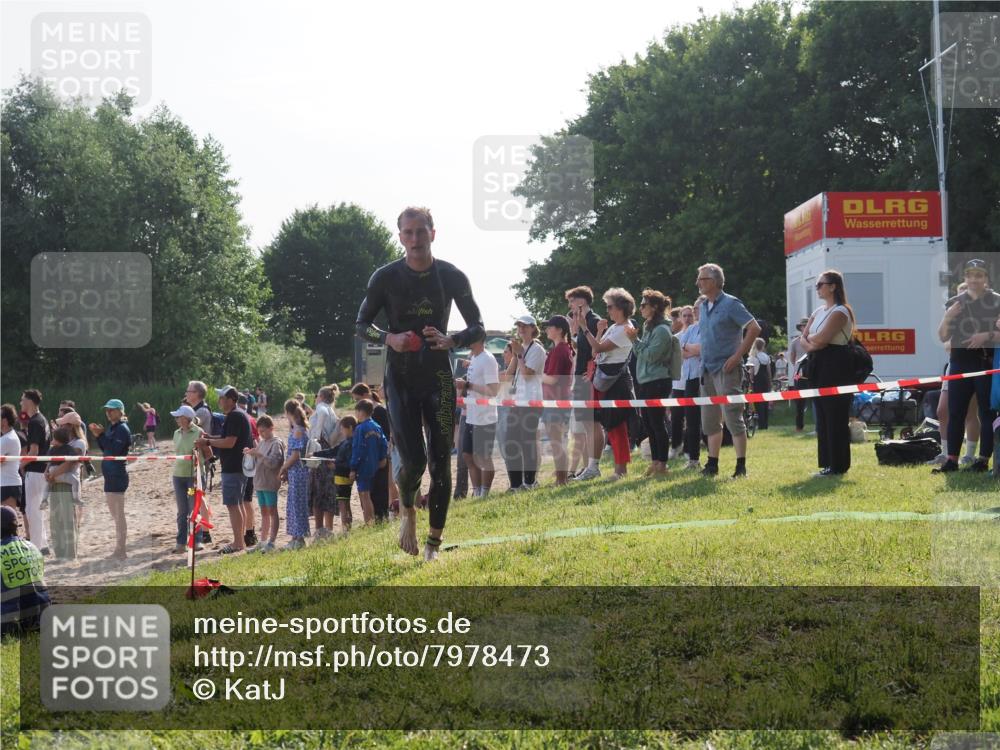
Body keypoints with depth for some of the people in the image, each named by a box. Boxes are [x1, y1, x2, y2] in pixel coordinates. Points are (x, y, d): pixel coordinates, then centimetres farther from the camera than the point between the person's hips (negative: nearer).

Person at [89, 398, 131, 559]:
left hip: (117, 475, -10)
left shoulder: (122, 429, -12)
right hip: (111, 475, 10)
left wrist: (101, 435, -18)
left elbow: (115, 450, -23)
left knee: (118, 514, -7)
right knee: (116, 514, 14)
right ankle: (119, 551, 21)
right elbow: (105, 449, 17)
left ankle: (121, 551, -4)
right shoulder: (111, 427, 16)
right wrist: (98, 436, 5)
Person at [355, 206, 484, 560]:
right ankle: (407, 510, 21)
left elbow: (477, 327, 6)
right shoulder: (385, 277, -3)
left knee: (440, 461, 0)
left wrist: (450, 340, -15)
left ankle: (434, 543, 11)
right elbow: (362, 324, 5)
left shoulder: (452, 277, -1)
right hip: (400, 380, -1)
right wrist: (389, 338, -16)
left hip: (438, 378, 1)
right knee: (413, 460, -12)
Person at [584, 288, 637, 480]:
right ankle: (620, 465, 14)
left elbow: (598, 348, -20)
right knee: (610, 423, 10)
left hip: (617, 380, -10)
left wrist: (585, 329, -17)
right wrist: (600, 331, 2)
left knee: (616, 423, -8)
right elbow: (596, 352, 13)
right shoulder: (613, 327, 16)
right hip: (605, 379, 10)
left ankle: (621, 467, -4)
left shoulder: (625, 329, -13)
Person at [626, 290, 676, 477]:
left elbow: (651, 355, -19)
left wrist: (636, 340, -13)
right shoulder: (648, 327, 15)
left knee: (657, 423, -6)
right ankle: (654, 461, 18)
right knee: (648, 424, 11)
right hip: (645, 382, 9)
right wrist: (634, 339, 4)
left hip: (658, 382, -9)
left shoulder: (662, 330, -13)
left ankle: (662, 464, -1)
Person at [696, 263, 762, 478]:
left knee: (733, 417, -8)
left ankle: (741, 466, -5)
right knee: (709, 420, 10)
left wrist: (738, 356, -16)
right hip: (707, 370, 8)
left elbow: (754, 328, -14)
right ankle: (712, 465, 17)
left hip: (726, 369, -8)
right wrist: (698, 354, 11)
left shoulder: (730, 304, -9)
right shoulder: (704, 306, 14)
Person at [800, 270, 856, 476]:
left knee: (836, 417, -7)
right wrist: (811, 345, -9)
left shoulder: (840, 312, -10)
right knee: (822, 416, 9)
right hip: (819, 367, 9)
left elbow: (821, 338, -20)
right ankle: (828, 463, 13)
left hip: (836, 367, -9)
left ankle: (838, 465, -4)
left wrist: (811, 338, 0)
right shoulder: (818, 312, 18)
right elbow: (803, 339, 11)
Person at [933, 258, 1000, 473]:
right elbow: (943, 337, 10)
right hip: (960, 361, 4)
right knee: (955, 413, 3)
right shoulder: (955, 302, 11)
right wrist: (948, 317, -7)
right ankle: (951, 460, 6)